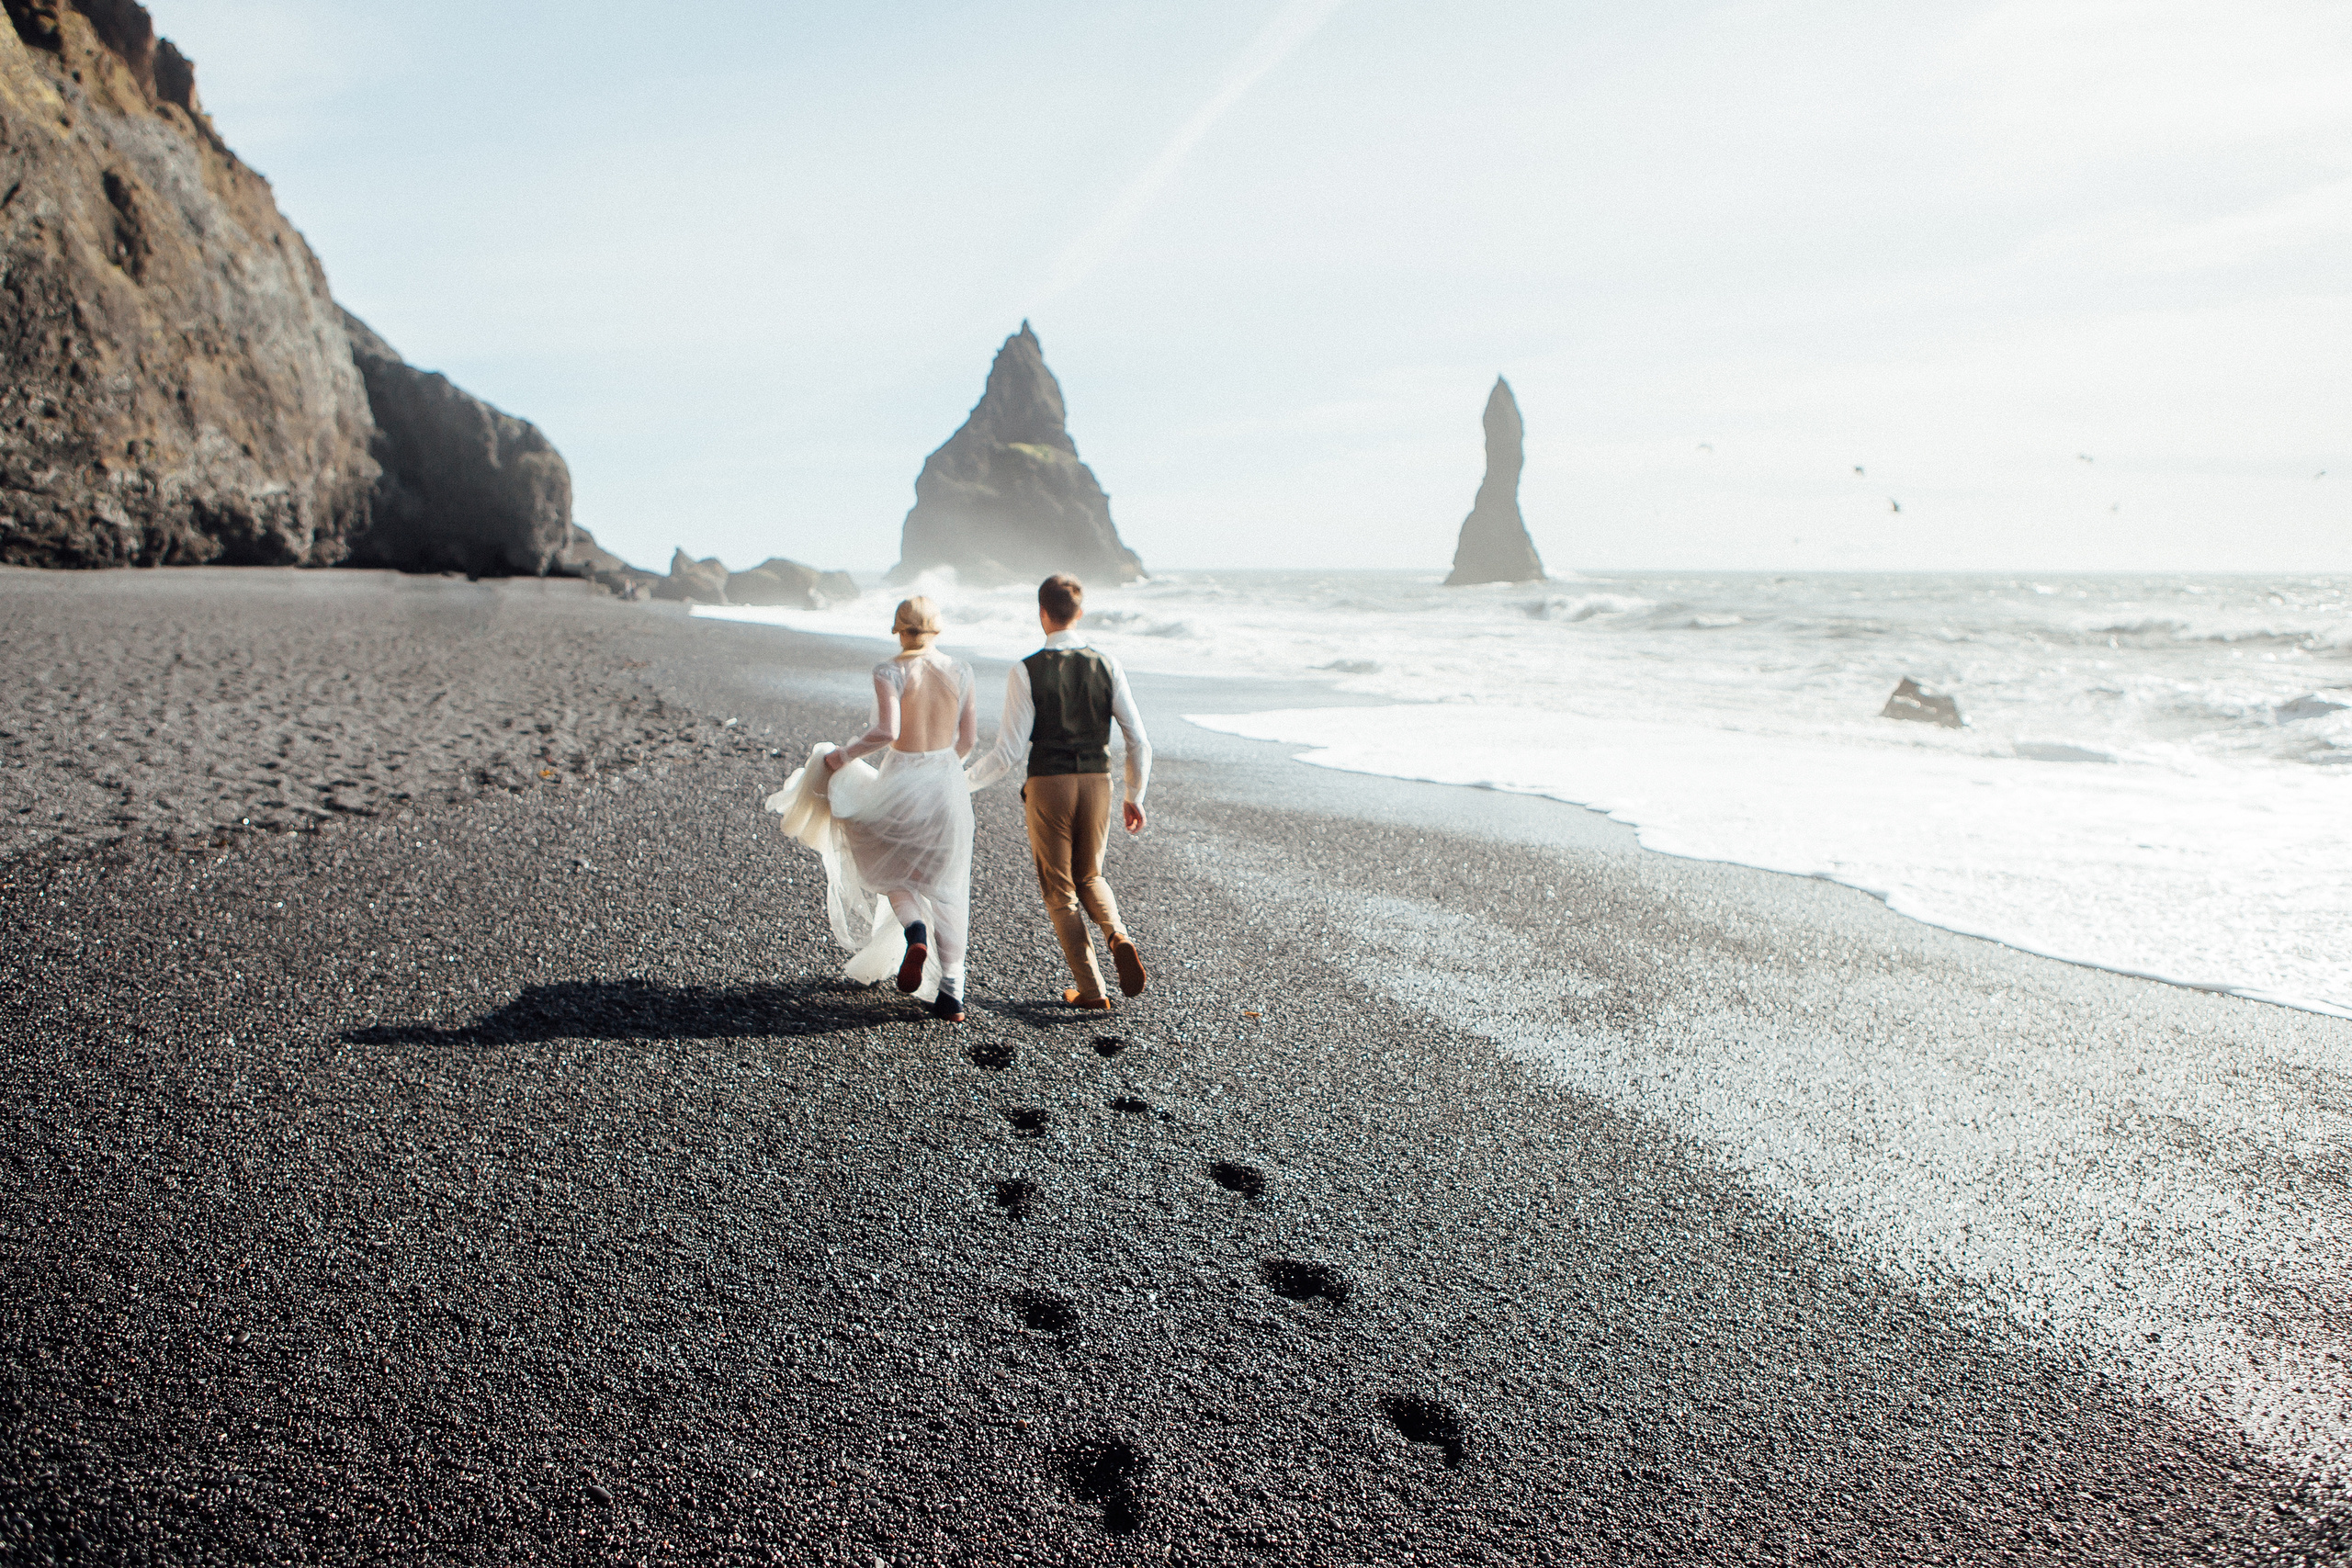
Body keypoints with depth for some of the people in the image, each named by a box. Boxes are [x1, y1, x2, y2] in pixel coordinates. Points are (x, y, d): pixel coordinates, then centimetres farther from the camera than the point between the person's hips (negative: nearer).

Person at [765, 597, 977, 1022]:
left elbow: (886, 731, -25)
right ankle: (951, 993, 11)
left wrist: (846, 754, -9)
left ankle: (915, 932, -4)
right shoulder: (959, 671, 0)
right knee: (946, 891, 13)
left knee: (886, 865, 24)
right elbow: (969, 739, 5)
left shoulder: (889, 672, -12)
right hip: (947, 786, 3)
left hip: (901, 784, -3)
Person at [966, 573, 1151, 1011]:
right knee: (1089, 877, 24)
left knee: (1059, 890, 11)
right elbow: (1138, 741, 1)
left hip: (1048, 786, -3)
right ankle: (1118, 938, -5)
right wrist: (1135, 797, 15)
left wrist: (965, 782, 6)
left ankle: (1091, 990, 11)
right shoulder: (1107, 666, 1)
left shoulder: (1026, 671, -8)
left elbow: (1010, 751, -10)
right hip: (1096, 782, 3)